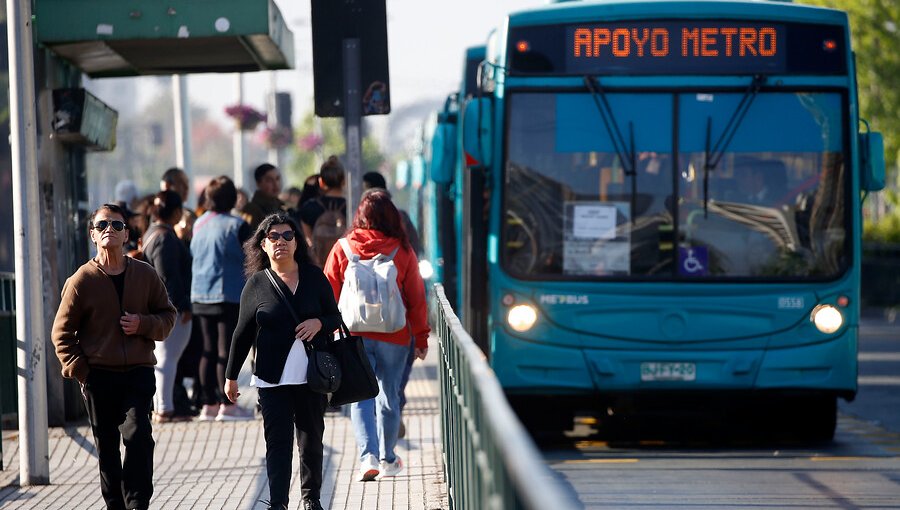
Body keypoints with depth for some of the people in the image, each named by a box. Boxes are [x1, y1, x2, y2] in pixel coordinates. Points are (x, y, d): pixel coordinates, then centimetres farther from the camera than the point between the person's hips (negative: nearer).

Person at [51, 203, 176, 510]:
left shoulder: (145, 275, 4)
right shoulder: (82, 280, -1)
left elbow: (168, 315, 13)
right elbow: (62, 333, 4)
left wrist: (144, 324, -8)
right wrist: (79, 370, -5)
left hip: (138, 372, 0)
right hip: (98, 375, 0)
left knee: (137, 435, -17)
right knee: (106, 447, 6)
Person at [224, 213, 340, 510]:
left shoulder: (314, 277, 6)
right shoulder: (257, 284, 2)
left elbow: (335, 318, 11)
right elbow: (243, 333, 8)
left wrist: (319, 323, -12)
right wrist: (231, 376, 10)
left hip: (312, 374, 2)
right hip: (273, 379, -2)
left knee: (312, 439, 12)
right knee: (278, 441, -8)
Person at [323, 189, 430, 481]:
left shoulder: (342, 249, -4)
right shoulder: (402, 251, -4)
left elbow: (329, 295, 1)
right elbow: (416, 298, 1)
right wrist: (421, 338, 10)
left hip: (353, 336, 0)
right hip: (393, 337, 1)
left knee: (360, 399, 2)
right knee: (389, 397, 14)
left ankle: (368, 456, -16)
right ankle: (387, 460, 23)